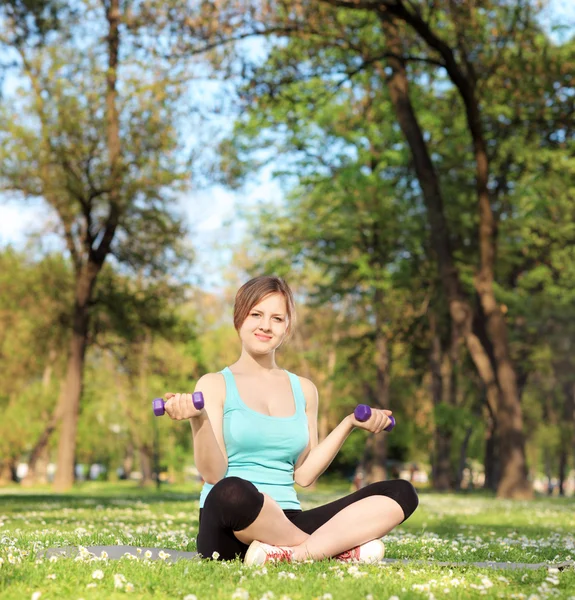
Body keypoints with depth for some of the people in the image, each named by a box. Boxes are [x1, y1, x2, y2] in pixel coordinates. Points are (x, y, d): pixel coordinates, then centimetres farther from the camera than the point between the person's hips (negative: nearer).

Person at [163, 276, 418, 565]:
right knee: (231, 491, -42)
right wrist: (199, 418, -19)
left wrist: (349, 423, 9)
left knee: (400, 493, -14)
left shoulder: (303, 390, 18)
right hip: (230, 529, -5)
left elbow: (304, 475, 11)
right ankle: (337, 546, -22)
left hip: (287, 522, 5)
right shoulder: (215, 385, 6)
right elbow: (214, 474, -4)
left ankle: (292, 553, -32)